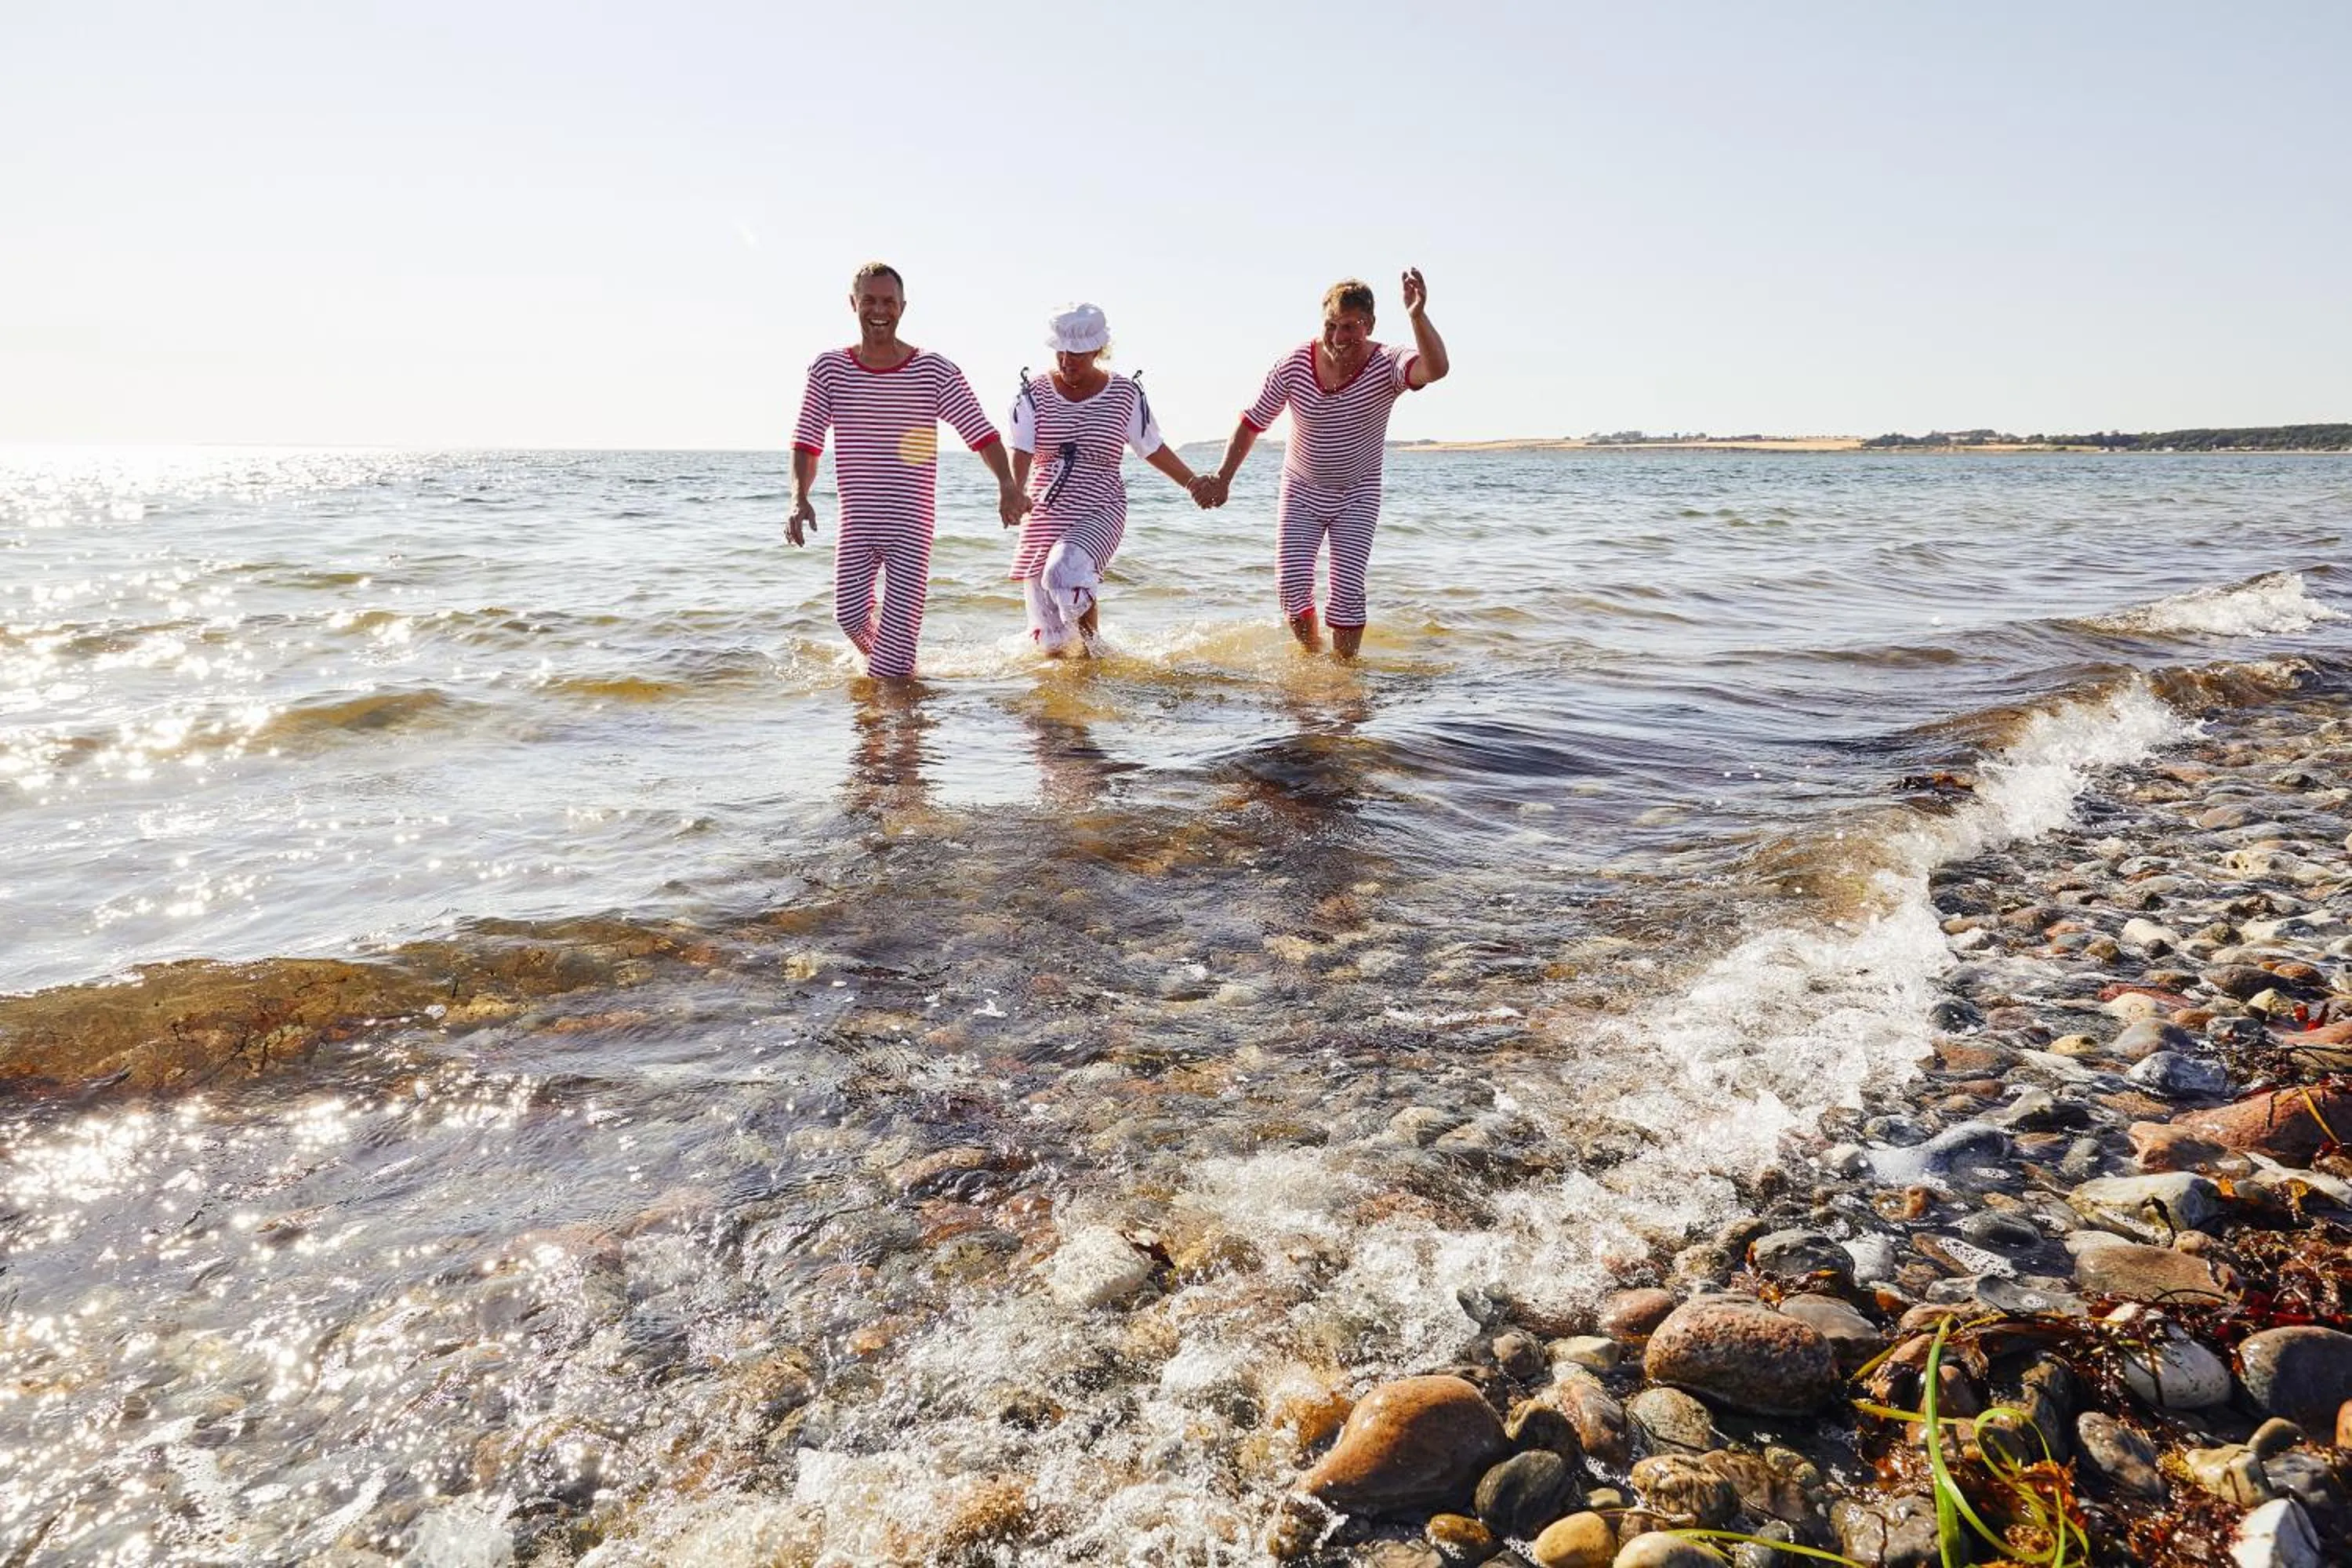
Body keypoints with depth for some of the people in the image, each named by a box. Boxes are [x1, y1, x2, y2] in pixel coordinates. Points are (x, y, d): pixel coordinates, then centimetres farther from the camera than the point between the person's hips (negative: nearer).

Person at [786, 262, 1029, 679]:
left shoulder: (934, 371, -3)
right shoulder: (828, 370, 2)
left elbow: (982, 433, -6)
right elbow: (807, 443, 1)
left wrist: (1007, 485, -24)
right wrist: (799, 497, -16)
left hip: (912, 524, -1)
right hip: (855, 521, 2)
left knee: (900, 621, -6)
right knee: (850, 613, -5)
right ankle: (879, 656, 28)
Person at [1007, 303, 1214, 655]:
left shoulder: (1125, 394, 0)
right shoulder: (1034, 392, 0)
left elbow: (1153, 449, 10)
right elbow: (1021, 450, -11)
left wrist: (1192, 481, 0)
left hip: (1099, 514, -2)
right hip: (1045, 516, 2)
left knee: (1065, 573, -32)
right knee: (1049, 632, 3)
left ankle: (1092, 648, -7)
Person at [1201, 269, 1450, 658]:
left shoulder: (1386, 365, -21)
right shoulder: (1295, 365, -15)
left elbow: (1435, 369, -44)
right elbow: (1253, 422, -4)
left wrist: (1418, 316, -60)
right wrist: (1223, 478, -6)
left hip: (1357, 496, -2)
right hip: (1301, 492, 2)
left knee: (1347, 589, -9)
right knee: (1293, 583, -5)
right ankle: (1311, 655, 20)